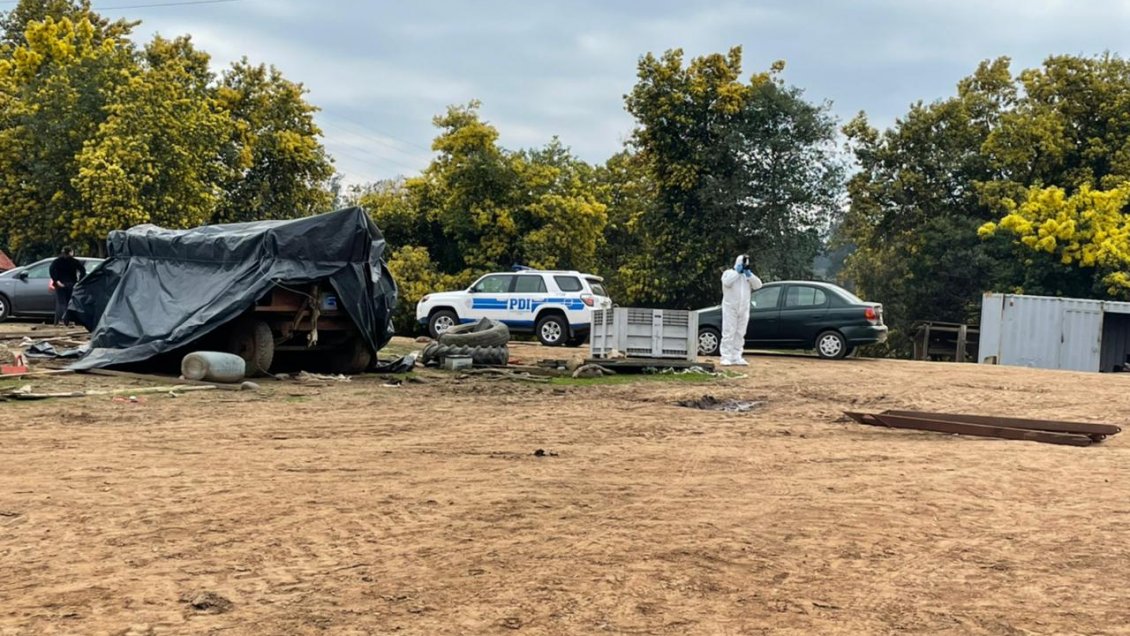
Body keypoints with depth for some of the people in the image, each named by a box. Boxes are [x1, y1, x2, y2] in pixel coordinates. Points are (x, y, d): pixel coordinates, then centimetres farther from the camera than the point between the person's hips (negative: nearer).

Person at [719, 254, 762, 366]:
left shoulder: (748, 276, 16)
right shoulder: (728, 272, 3)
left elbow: (758, 285, 1)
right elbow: (727, 282, -19)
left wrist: (749, 274, -7)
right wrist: (737, 272, -12)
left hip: (744, 309, 5)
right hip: (730, 308, -5)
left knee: (740, 334, 5)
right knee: (729, 333, -7)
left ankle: (736, 357, 8)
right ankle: (726, 357, -8)